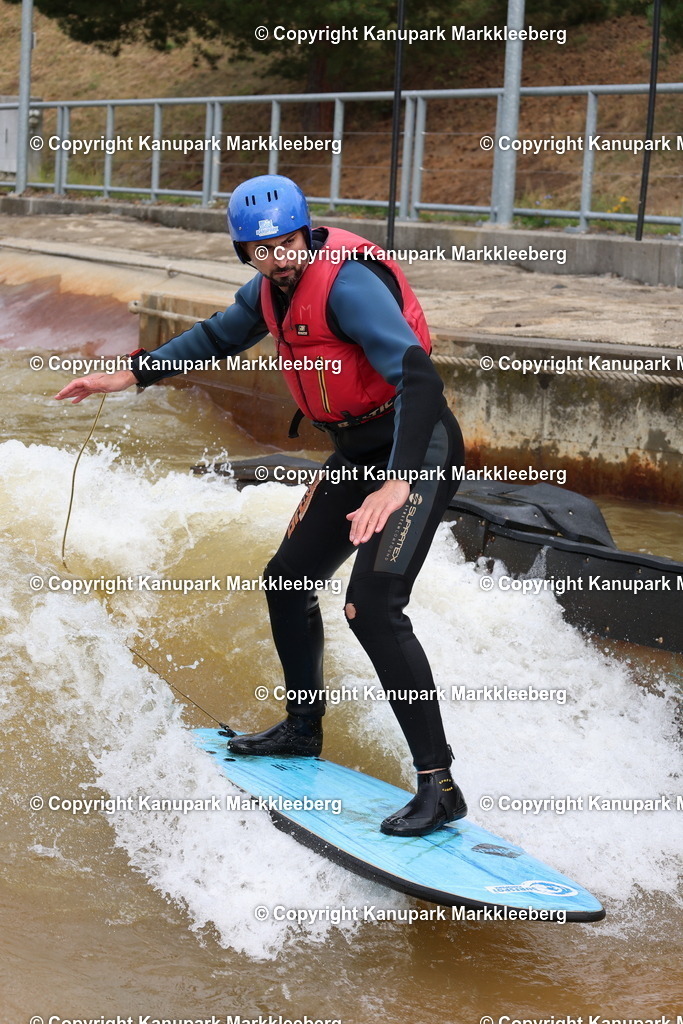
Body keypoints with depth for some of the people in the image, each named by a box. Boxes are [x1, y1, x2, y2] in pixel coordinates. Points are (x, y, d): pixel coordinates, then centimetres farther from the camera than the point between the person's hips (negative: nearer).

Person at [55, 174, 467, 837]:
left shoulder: (346, 283, -24)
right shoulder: (270, 290, 4)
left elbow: (418, 377, -33)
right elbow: (217, 337, 26)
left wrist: (397, 484, -42)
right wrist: (131, 376, 27)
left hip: (418, 447, -9)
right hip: (356, 453, 9)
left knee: (372, 606, -22)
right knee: (287, 582, 17)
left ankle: (438, 786, -20)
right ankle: (303, 729, 38)